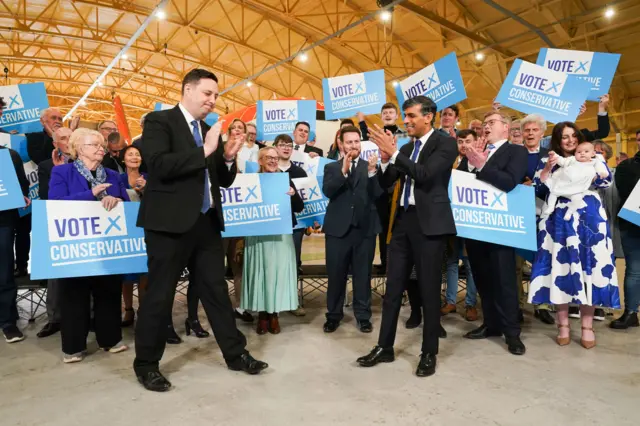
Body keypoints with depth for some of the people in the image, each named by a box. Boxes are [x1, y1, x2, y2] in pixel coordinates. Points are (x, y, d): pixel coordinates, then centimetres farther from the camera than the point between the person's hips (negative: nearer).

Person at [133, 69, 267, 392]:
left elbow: (223, 180, 15)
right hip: (170, 223, -6)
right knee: (160, 294, 4)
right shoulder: (159, 121, -3)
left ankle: (235, 354, 24)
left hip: (207, 222, 6)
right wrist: (204, 150, -20)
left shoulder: (209, 130, 15)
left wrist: (228, 157, -4)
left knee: (216, 289, 12)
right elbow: (159, 165, -20)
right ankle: (146, 365, 22)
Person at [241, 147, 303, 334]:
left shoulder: (286, 180, 7)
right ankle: (262, 315, 17)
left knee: (278, 272, 3)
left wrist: (293, 195, -14)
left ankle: (274, 314, 17)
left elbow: (299, 208, 3)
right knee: (260, 272, 4)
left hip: (281, 234, 1)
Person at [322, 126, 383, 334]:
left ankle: (363, 315, 21)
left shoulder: (370, 167, 7)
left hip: (365, 228, 0)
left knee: (363, 274, 8)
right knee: (336, 274, 7)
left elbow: (378, 194, -5)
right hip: (338, 228, 0)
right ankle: (334, 315, 22)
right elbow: (328, 191, -10)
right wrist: (343, 171, -21)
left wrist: (372, 171, -19)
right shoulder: (331, 167, 7)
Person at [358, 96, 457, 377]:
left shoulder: (445, 143, -4)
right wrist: (385, 159, -7)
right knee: (393, 287, 9)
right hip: (404, 221, 6)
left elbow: (425, 174, -19)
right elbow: (386, 183, 11)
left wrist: (394, 153, -20)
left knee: (429, 289, 3)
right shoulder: (406, 148, 15)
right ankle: (385, 347, 20)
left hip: (430, 223, -6)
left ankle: (429, 353, 18)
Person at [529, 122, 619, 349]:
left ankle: (587, 326, 8)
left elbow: (606, 180, 2)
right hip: (560, 222, -1)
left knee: (589, 267, -2)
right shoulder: (547, 161, 11)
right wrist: (548, 168, -11)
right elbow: (538, 186, 1)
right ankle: (563, 324, 8)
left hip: (589, 220, 1)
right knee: (560, 267, -2)